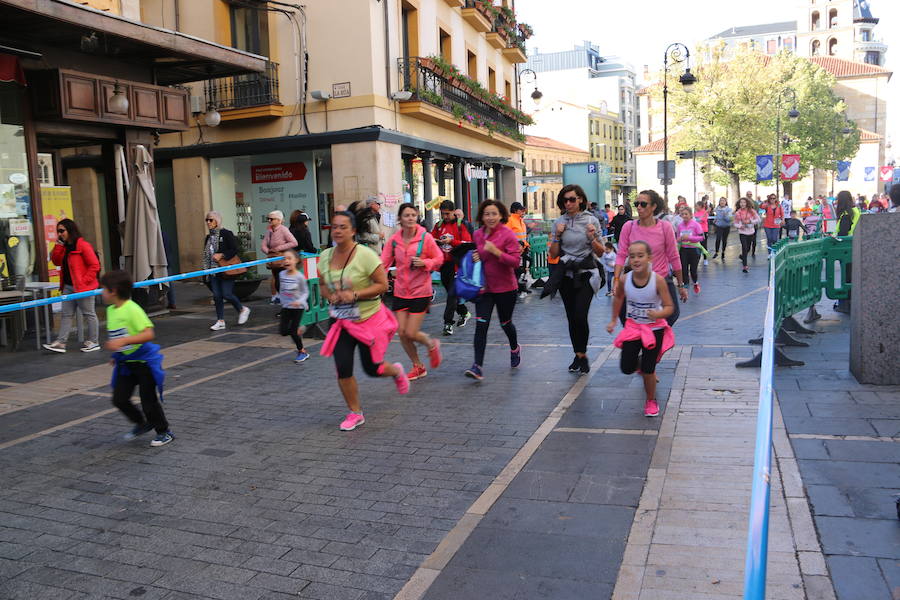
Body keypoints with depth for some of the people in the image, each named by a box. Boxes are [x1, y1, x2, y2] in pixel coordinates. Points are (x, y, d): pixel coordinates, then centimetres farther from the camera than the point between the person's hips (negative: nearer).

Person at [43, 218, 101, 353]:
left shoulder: (83, 245, -14)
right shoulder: (64, 247, 12)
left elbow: (95, 265, -17)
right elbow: (56, 261, 10)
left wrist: (83, 281, -18)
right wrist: (58, 246, 0)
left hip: (83, 287, -9)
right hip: (68, 286, 9)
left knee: (88, 314, 3)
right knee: (66, 314, 9)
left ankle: (93, 342, 12)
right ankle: (61, 343, 11)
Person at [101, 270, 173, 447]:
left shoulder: (132, 309, -21)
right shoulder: (111, 310, 5)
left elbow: (149, 334, -31)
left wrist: (123, 341, -38)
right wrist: (116, 354, 24)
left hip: (144, 361, -8)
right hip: (125, 363, 8)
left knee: (149, 400, 1)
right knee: (119, 399, 6)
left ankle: (164, 432, 20)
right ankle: (142, 423, 29)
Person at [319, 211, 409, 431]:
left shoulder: (365, 254, -17)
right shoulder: (325, 256, 0)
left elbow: (383, 284, -16)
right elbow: (322, 285, 14)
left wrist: (355, 294, -26)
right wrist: (331, 296, -8)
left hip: (369, 319, -4)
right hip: (341, 321, 4)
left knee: (372, 368, 5)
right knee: (342, 368, -4)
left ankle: (396, 371, 42)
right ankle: (355, 413, 16)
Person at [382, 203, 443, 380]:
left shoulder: (425, 238, -8)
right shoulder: (393, 240, 0)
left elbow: (439, 259, 0)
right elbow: (383, 263, -1)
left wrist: (424, 263, -19)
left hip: (420, 292, -4)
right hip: (400, 291, 4)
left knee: (411, 333, -8)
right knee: (402, 333, 4)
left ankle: (432, 345, 27)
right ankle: (418, 367, 25)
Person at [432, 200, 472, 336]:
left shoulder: (461, 225, -4)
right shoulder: (439, 225, 12)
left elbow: (468, 243, -10)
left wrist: (452, 241, -19)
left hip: (457, 263, -6)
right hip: (444, 263, 6)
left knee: (452, 293, -9)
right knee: (450, 291, 15)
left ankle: (448, 322, -7)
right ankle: (463, 313, 35)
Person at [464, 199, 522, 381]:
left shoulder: (508, 235, -11)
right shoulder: (477, 234, 4)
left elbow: (515, 261, -16)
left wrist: (496, 251, -27)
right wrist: (474, 257, 0)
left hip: (505, 287, -3)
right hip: (483, 286, 3)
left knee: (505, 323, 15)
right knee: (481, 325, -9)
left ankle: (515, 349, 47)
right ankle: (477, 366, -11)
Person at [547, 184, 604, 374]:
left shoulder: (591, 220, -2)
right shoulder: (559, 223, 5)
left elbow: (600, 252, 2)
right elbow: (553, 254, 6)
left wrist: (592, 238, -15)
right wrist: (557, 236, -7)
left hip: (586, 274, -3)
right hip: (566, 275, 3)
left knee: (580, 316, -15)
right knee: (571, 317, 7)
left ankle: (582, 354, 5)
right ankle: (579, 355, 22)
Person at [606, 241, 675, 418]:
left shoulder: (658, 280, -21)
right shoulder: (625, 279, -12)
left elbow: (670, 307, -16)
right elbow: (618, 298, 10)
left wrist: (659, 314, -37)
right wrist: (613, 320, 12)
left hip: (655, 328, -3)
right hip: (633, 327, 3)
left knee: (648, 369, -2)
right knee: (626, 368, 1)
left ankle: (651, 401, 23)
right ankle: (640, 363, 38)